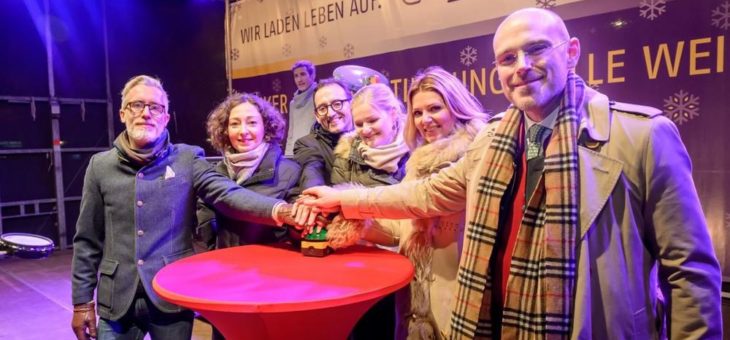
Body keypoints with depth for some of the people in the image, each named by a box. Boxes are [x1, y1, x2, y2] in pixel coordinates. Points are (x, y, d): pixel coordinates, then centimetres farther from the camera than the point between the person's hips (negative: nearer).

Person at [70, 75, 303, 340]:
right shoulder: (100, 165, 3)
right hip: (117, 301, 2)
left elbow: (229, 195, -17)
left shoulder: (187, 160, -2)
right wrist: (82, 302, 6)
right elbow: (88, 241, 6)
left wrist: (282, 211, -34)